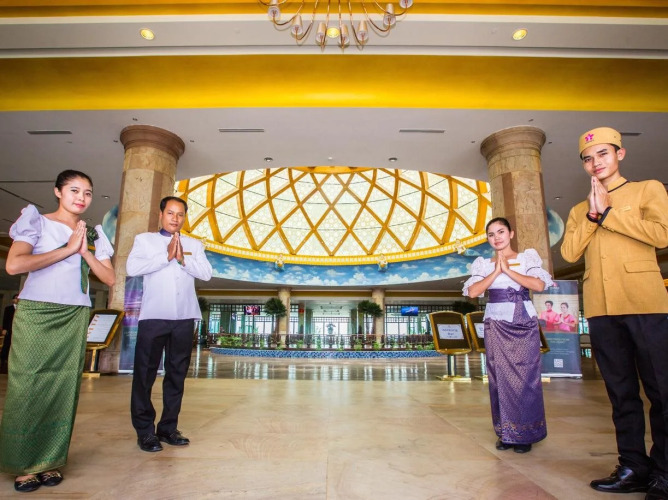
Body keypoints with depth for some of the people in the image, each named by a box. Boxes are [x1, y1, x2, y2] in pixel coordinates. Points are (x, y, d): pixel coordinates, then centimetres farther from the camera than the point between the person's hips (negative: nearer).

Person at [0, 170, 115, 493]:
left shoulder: (93, 233, 11)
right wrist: (68, 248, -13)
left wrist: (85, 251, -6)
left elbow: (109, 279, 5)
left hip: (74, 318, 4)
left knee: (64, 388, 5)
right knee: (27, 388, 2)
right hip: (35, 315, -3)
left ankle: (50, 461, 15)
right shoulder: (36, 221, 0)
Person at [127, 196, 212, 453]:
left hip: (184, 318, 3)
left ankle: (168, 428, 18)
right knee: (145, 374, 1)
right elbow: (132, 268, -7)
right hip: (153, 317, -2)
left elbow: (206, 273, 1)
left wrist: (183, 259, -13)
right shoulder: (144, 239, 10)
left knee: (177, 374, 7)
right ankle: (145, 431, 12)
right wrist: (166, 256, -12)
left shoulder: (194, 244, 15)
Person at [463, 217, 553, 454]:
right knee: (501, 376, 2)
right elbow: (473, 291, -5)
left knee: (525, 376, 0)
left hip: (524, 322, -1)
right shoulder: (483, 264, 9)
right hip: (496, 324, 1)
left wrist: (508, 270, -9)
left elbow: (539, 285, -9)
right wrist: (496, 271, -9)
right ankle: (505, 433, 12)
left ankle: (525, 434, 11)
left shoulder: (527, 257, 7)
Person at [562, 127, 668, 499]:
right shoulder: (579, 210, 18)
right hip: (601, 310, 4)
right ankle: (634, 467, 19)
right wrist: (592, 214, -4)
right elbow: (569, 253, 4)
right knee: (622, 392, 9)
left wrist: (608, 213, -6)